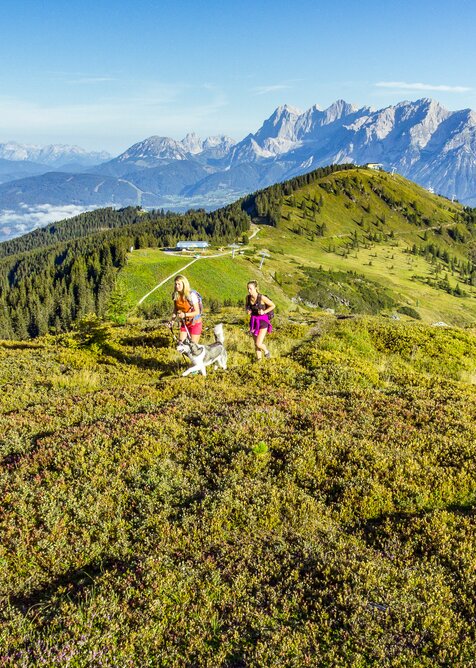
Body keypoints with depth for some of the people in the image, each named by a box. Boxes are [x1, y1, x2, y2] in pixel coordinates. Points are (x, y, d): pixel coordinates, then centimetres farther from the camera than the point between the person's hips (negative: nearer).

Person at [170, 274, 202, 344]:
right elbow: (175, 309, 7)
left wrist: (185, 315, -33)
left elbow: (197, 312, -20)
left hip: (195, 323, -5)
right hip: (184, 323, 5)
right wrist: (173, 320, -10)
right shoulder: (175, 295, -5)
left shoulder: (191, 295, -21)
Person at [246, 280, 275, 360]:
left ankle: (266, 351, 23)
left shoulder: (262, 297, -21)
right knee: (256, 343, 11)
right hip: (254, 322, 5)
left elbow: (273, 306, -8)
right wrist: (248, 311, -8)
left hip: (263, 322, -5)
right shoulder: (248, 297, -6)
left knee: (258, 344, -12)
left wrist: (264, 312, -20)